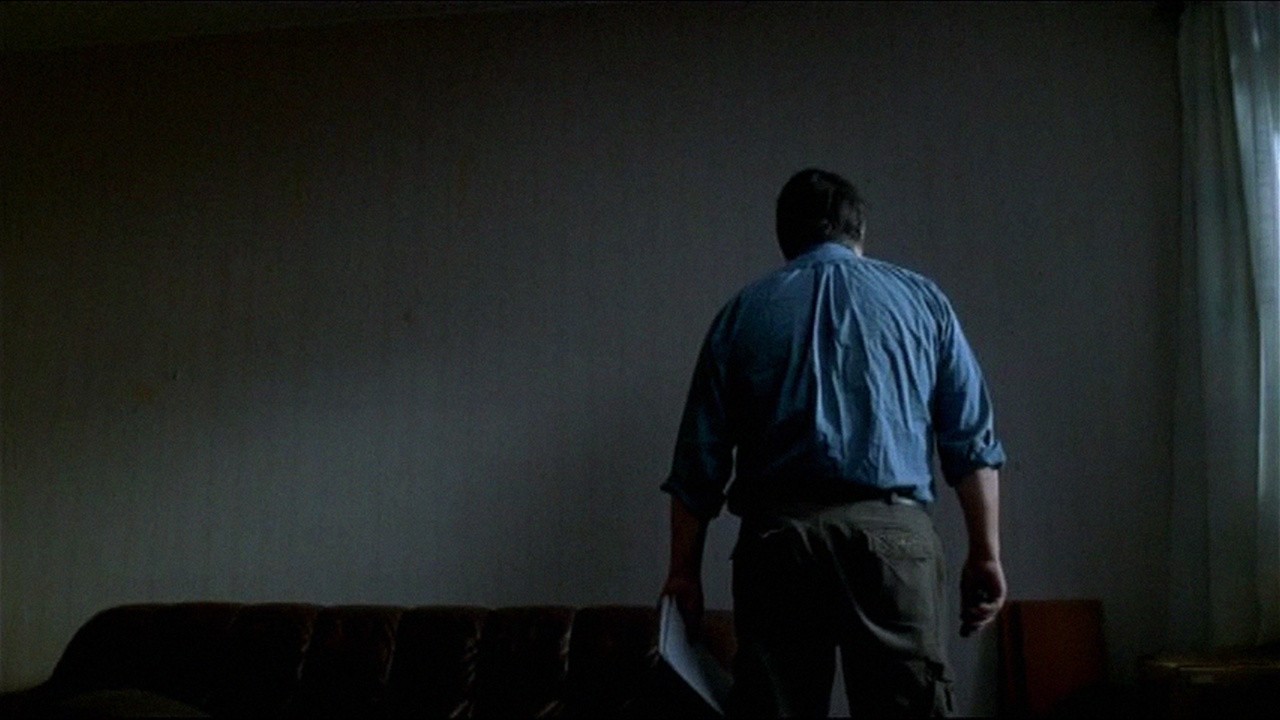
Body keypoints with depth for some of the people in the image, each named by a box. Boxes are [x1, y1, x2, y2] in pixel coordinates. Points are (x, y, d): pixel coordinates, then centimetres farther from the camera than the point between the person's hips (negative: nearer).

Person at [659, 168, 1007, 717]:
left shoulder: (742, 312, 12)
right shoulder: (920, 298, 12)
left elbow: (699, 460, 8)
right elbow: (972, 442, 6)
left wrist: (684, 571, 14)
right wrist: (985, 553, 11)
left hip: (777, 537, 1)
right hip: (892, 533, 0)